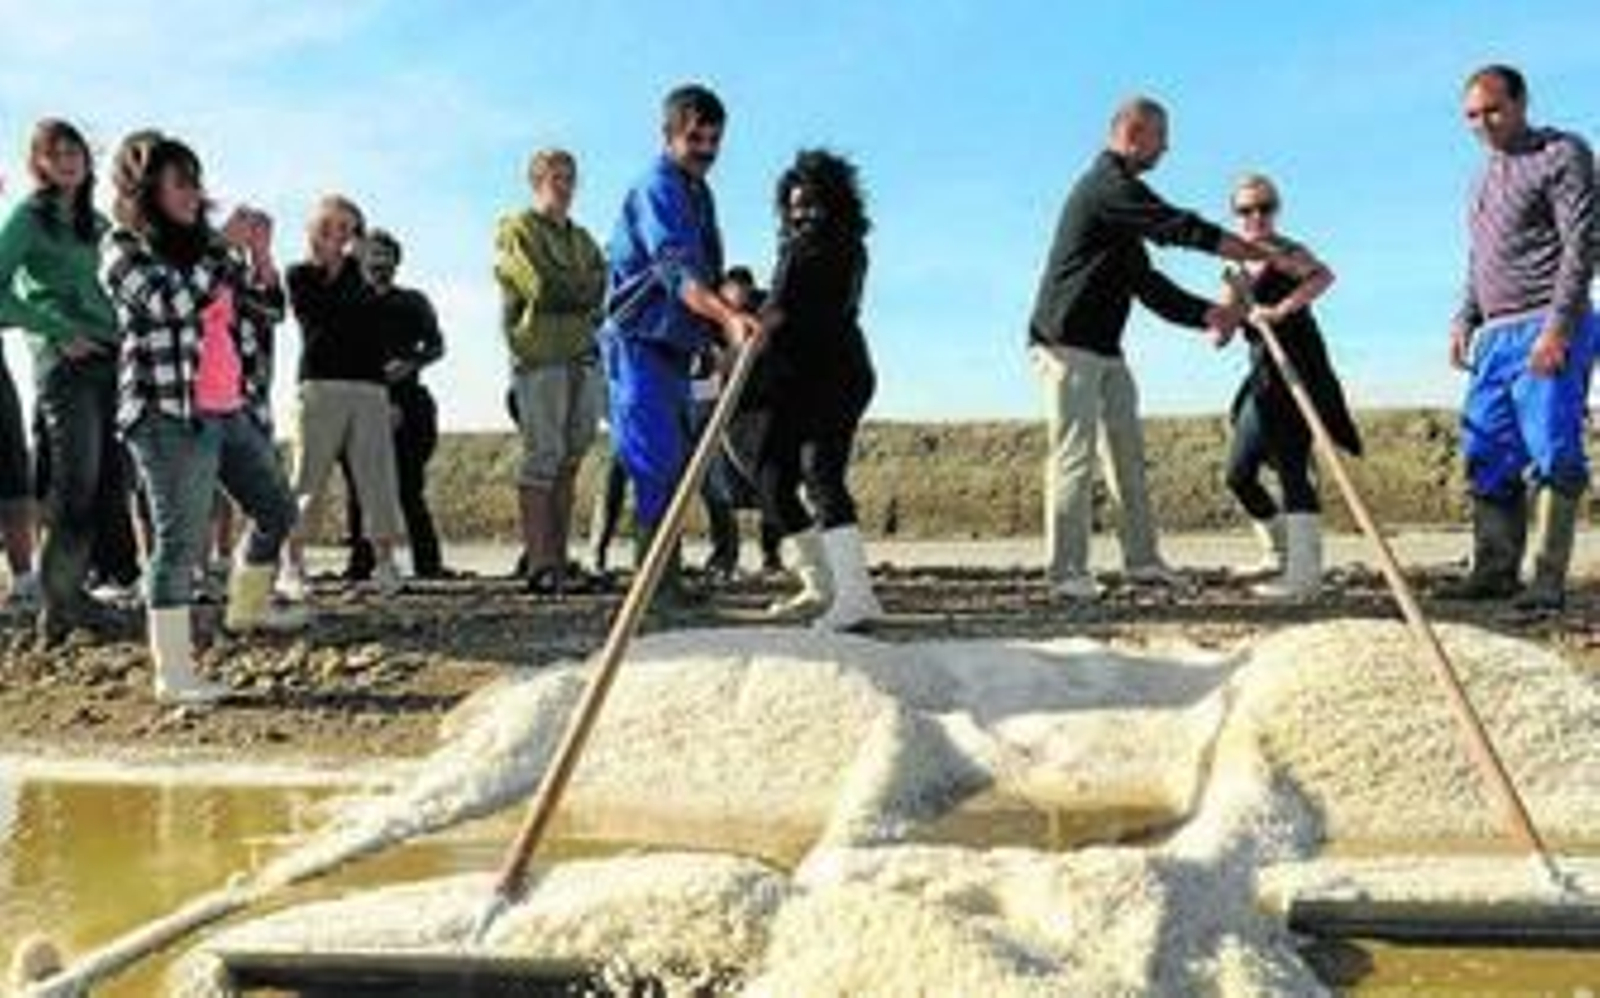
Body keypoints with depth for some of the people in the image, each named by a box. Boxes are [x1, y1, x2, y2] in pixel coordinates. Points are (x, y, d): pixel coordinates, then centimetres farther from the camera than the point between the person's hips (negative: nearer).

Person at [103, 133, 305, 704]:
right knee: (181, 540, -8)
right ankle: (174, 676, -4)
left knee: (277, 511, 17)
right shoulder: (125, 247, -1)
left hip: (232, 410, 8)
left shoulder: (206, 247, 18)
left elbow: (270, 310, 15)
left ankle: (247, 609, 39)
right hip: (169, 414, -7)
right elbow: (172, 301, -19)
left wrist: (260, 252, 1)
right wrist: (227, 246, -13)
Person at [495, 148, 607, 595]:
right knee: (543, 458, -11)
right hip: (540, 358, -6)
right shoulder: (517, 230, 5)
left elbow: (600, 288, 11)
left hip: (585, 357, 6)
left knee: (570, 461, 4)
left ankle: (559, 561, 6)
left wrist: (563, 291, -5)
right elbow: (540, 286, -9)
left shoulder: (582, 238, 26)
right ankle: (539, 565, -11)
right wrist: (581, 291, 3)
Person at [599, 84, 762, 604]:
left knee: (675, 464, 11)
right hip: (638, 344, -9)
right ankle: (658, 577, -13)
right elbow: (676, 271, -33)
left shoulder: (700, 193, 15)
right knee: (658, 461, -15)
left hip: (674, 348, 9)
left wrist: (726, 330, 18)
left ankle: (666, 577, 20)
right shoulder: (656, 189, -15)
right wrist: (729, 316, -47)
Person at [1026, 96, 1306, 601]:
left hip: (1105, 349, 10)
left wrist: (1208, 314, 9)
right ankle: (1068, 573, -6)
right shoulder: (1109, 186, -13)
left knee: (1128, 451, 10)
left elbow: (1146, 281, 18)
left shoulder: (1118, 193, 19)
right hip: (1068, 345, -10)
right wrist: (1268, 256, -13)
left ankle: (1142, 559, 15)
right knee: (1075, 455, -9)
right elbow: (1185, 230, -18)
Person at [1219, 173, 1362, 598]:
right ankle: (1279, 552, 30)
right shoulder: (1238, 269, 13)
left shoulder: (1288, 253, -7)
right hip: (1264, 379, 8)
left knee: (1290, 468, -15)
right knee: (1239, 472, 13)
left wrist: (1282, 309, -41)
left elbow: (1323, 276, -30)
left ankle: (1305, 571, -15)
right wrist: (1232, 300, -12)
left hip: (1296, 373, -8)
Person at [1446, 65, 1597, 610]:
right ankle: (1495, 570, 11)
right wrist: (1464, 321, 15)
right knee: (1488, 457, 6)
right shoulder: (1487, 173, 21)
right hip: (1495, 335, 8)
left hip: (1547, 327, -8)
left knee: (1551, 454, -11)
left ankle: (1548, 581, -10)